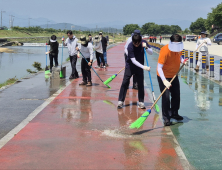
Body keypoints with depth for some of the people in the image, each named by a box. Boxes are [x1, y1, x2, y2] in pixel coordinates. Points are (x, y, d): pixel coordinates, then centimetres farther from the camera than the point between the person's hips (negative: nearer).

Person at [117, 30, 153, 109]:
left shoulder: (144, 42, -12)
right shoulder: (130, 46, -25)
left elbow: (151, 52, -9)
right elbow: (133, 60, -26)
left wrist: (146, 47, -29)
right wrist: (143, 67, -34)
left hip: (140, 66, 3)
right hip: (130, 66, -3)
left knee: (141, 84, 2)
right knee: (125, 83, -6)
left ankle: (141, 102, 10)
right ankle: (120, 101, 0)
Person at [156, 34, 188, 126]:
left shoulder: (179, 48, -8)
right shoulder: (165, 51, -29)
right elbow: (159, 67, -32)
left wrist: (182, 60, -9)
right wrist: (164, 81, -42)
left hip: (174, 75, 7)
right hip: (164, 77, -7)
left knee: (176, 95, 15)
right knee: (166, 97, -11)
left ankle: (174, 113, 33)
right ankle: (166, 118, 1)